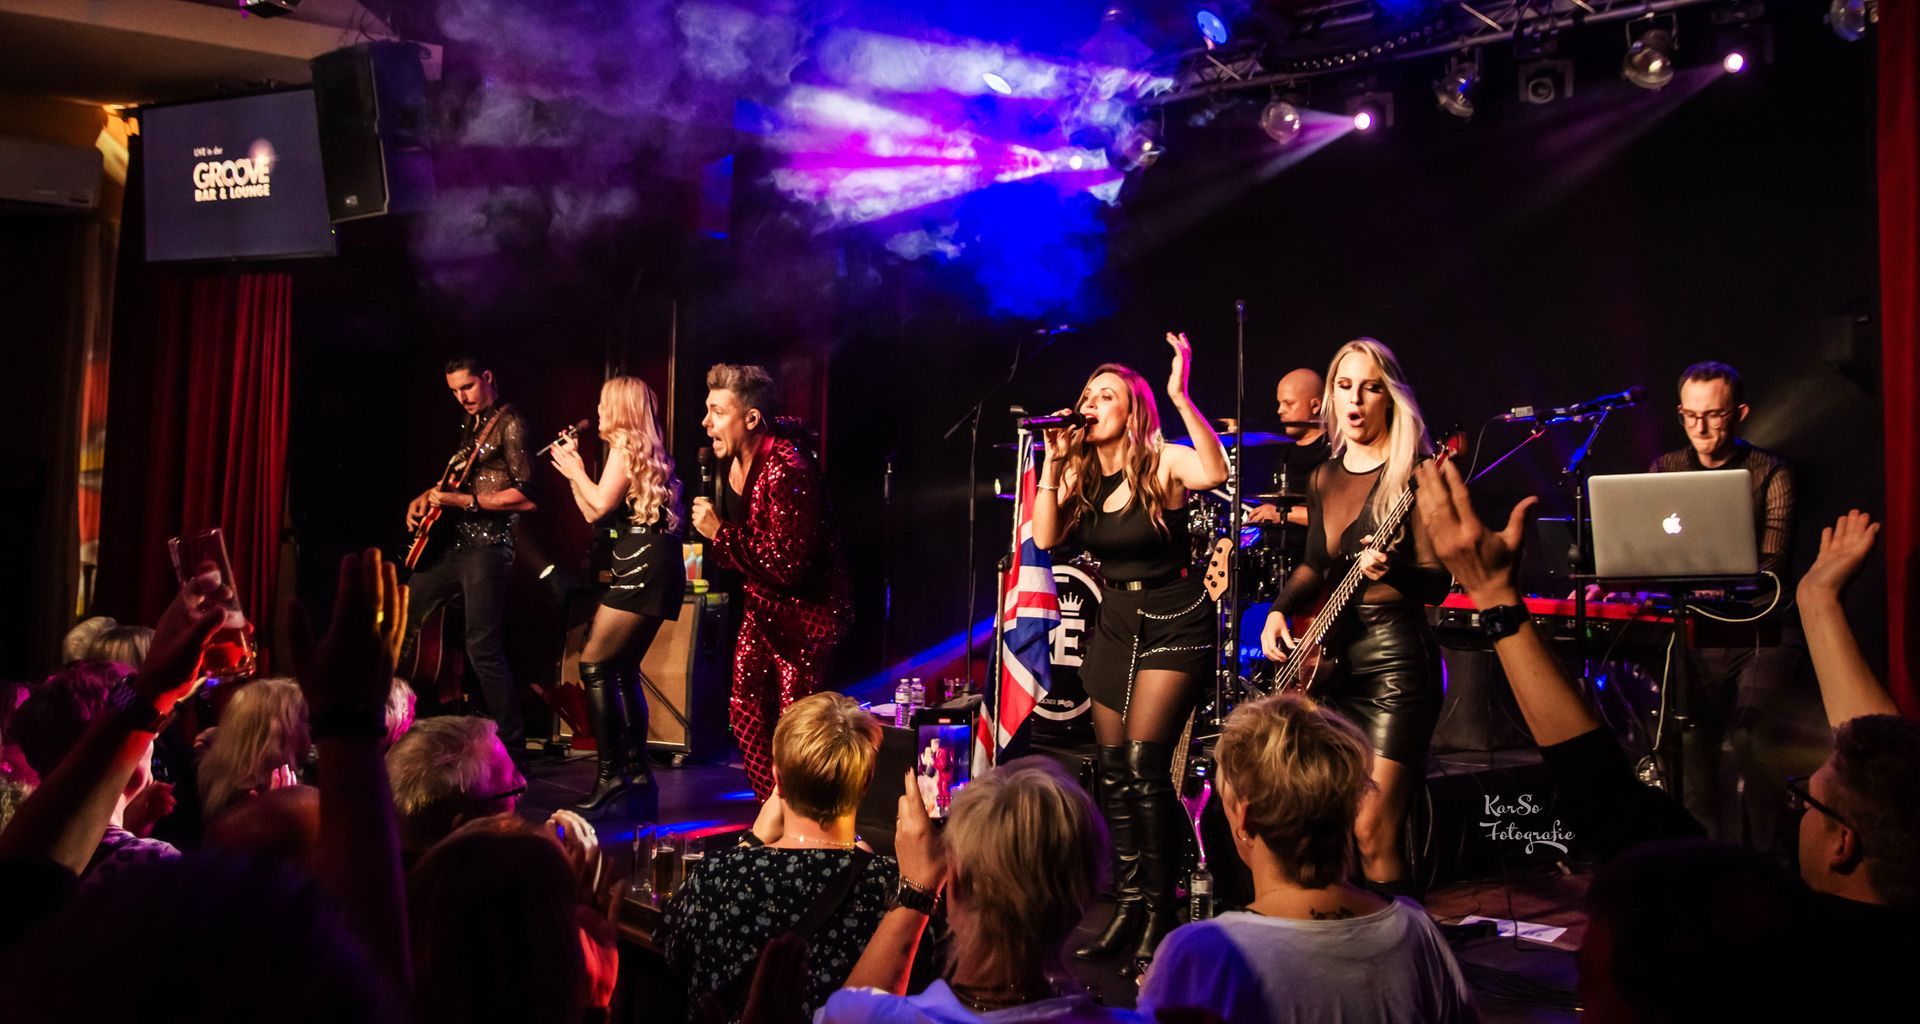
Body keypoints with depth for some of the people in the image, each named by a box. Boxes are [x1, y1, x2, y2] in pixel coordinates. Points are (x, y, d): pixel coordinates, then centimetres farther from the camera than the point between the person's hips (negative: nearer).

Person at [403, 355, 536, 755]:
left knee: (483, 647, -13)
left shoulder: (509, 424, -8)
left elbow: (527, 496, -17)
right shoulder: (470, 424, 19)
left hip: (486, 545, -9)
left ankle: (513, 748, -7)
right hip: (450, 542, 9)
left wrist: (462, 501, -18)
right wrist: (425, 497, 13)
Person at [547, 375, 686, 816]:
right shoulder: (645, 450, 23)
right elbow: (593, 513, 22)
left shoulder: (625, 444, -5)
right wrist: (572, 469, 23)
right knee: (624, 669, 12)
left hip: (644, 563, -10)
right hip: (657, 565, 10)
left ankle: (610, 772, -12)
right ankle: (638, 771, 14)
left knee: (595, 664, -10)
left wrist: (575, 468, 1)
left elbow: (600, 504, -14)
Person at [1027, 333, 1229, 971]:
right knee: (1113, 771, 7)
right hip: (1115, 624, 7)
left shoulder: (1163, 463, -13)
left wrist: (1181, 397, -38)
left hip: (1174, 624, -6)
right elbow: (1045, 538, -9)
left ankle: (1159, 916, -3)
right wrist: (1054, 460, -12)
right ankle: (1128, 908, 17)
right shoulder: (1080, 476, 4)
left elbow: (1214, 473, -34)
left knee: (1145, 765, -14)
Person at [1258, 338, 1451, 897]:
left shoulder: (1412, 474, -6)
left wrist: (1391, 571, -32)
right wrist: (1281, 609, 5)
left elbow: (1437, 582, -12)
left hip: (1394, 660, -7)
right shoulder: (1323, 478, 14)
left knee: (1373, 833, -11)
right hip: (1328, 658, 7)